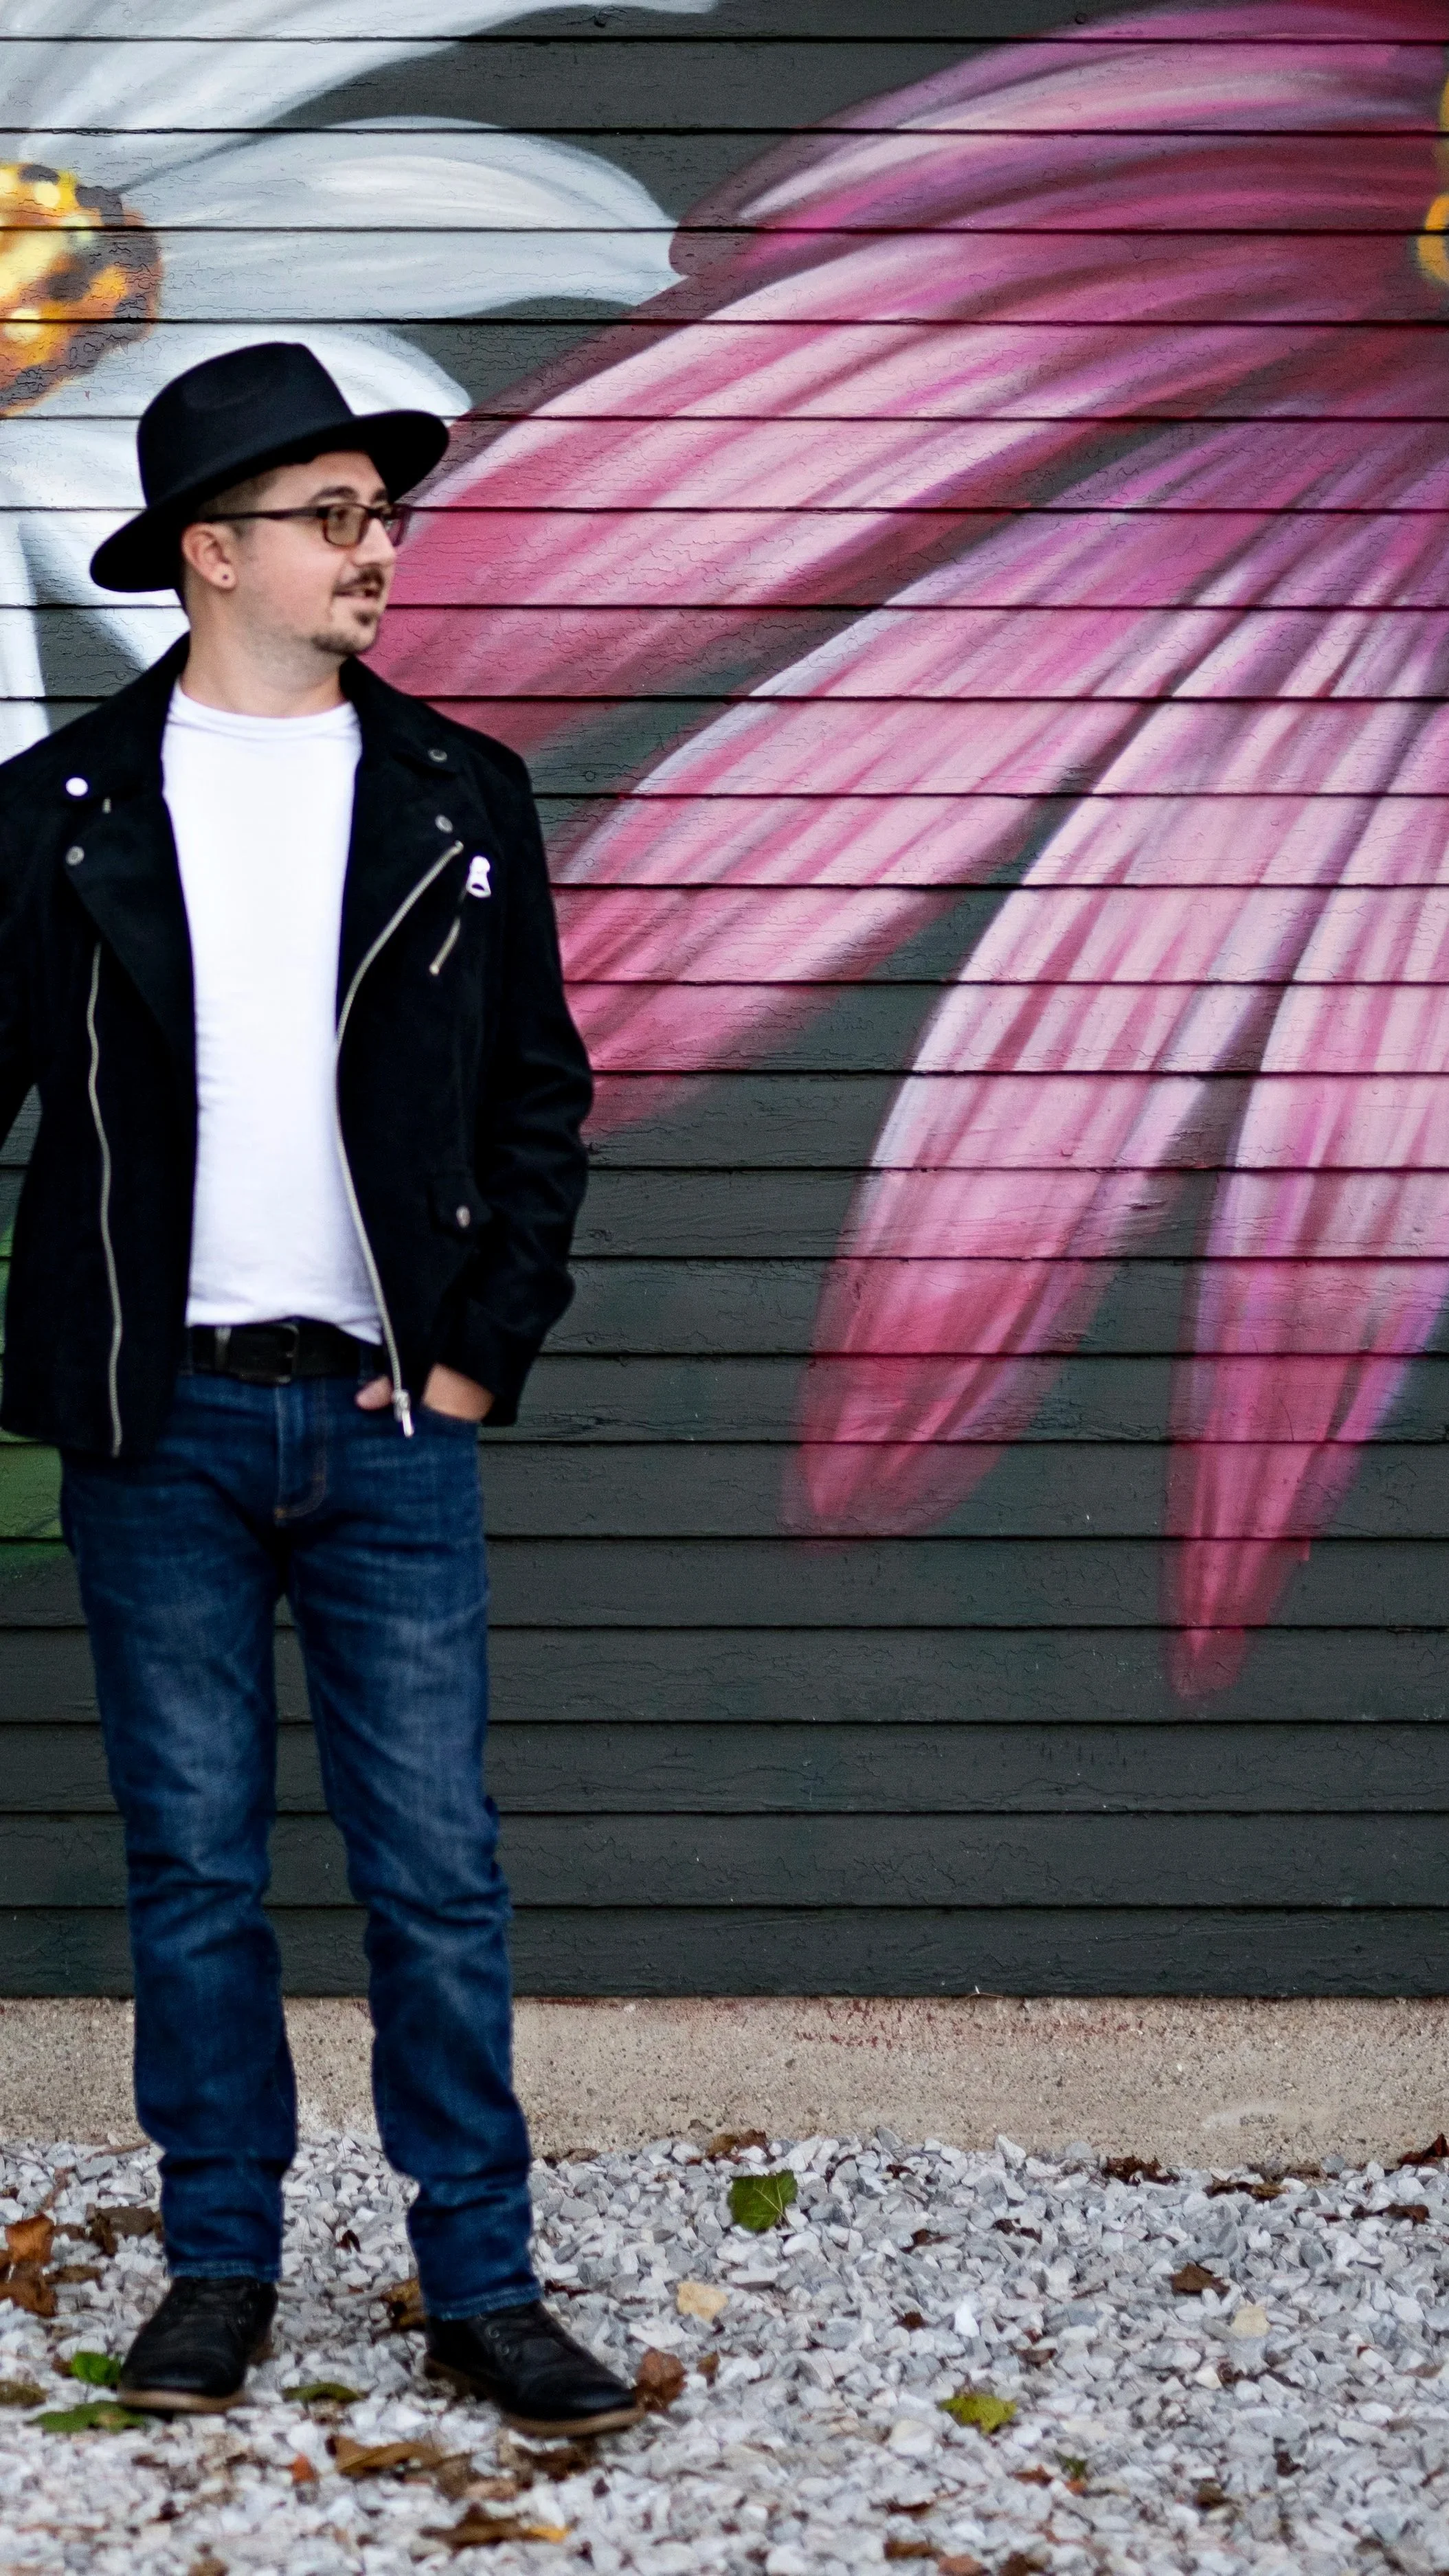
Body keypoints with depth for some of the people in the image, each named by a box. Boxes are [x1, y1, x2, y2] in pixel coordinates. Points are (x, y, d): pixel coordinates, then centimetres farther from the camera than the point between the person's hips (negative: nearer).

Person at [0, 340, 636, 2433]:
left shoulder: (460, 797, 7)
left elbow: (541, 1095, 10)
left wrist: (484, 1350, 1)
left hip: (390, 1416, 1)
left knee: (437, 1868, 1)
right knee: (193, 1867, 7)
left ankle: (482, 2284, 11)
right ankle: (222, 2265, 19)